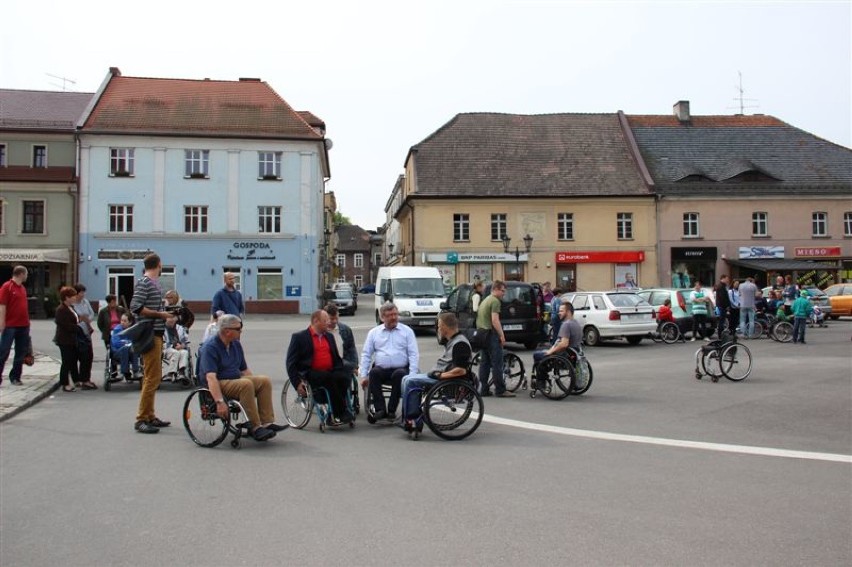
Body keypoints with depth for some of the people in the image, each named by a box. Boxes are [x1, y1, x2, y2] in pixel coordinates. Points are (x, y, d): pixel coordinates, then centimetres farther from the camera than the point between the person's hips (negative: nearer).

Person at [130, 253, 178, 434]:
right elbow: (136, 307, -20)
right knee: (152, 377, -10)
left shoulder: (154, 283, 16)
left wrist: (165, 317, 19)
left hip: (156, 334, 10)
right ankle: (141, 419, -6)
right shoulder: (143, 283, -11)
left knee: (152, 376, 14)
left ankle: (150, 416, 22)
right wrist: (160, 314, -18)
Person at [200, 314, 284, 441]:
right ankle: (255, 427, -30)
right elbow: (211, 377, -27)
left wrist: (256, 386, 11)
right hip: (220, 384, -8)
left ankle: (267, 422, -15)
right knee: (246, 384, -33)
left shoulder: (236, 344, 10)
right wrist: (220, 402, -36)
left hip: (236, 380, 8)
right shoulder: (210, 348, -16)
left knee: (265, 381, -12)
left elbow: (244, 370, 19)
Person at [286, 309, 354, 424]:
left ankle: (335, 414, -20)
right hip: (311, 374, -5)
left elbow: (337, 358, 25)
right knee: (329, 378, -35)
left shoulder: (329, 336, 21)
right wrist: (297, 383, -11)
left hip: (330, 372, 5)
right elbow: (291, 363, 0)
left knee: (345, 378, -27)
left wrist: (343, 371, 3)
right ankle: (342, 412, -26)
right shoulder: (299, 337, 3)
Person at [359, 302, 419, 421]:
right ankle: (380, 409, -30)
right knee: (374, 372, -31)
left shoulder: (407, 331, 10)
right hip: (381, 369, 1)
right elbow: (366, 355, 11)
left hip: (400, 369, -1)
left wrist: (412, 374, -11)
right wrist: (364, 376, 0)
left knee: (400, 374, -34)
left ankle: (391, 410, -26)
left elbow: (414, 354, 3)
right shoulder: (374, 332, 15)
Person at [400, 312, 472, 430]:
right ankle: (410, 417, 0)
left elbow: (461, 370, -25)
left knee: (411, 382, -19)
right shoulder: (452, 340, 13)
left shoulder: (460, 343, -18)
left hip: (448, 380, -11)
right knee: (407, 379, 5)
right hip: (440, 375, 11)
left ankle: (412, 419, -11)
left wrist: (441, 375, -21)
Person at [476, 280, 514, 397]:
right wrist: (502, 335, -17)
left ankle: (483, 389, 11)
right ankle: (501, 390, -5)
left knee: (484, 362, 10)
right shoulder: (495, 301, -11)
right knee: (497, 363, -7)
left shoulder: (485, 300, 19)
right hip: (491, 334, -10)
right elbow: (495, 320, -20)